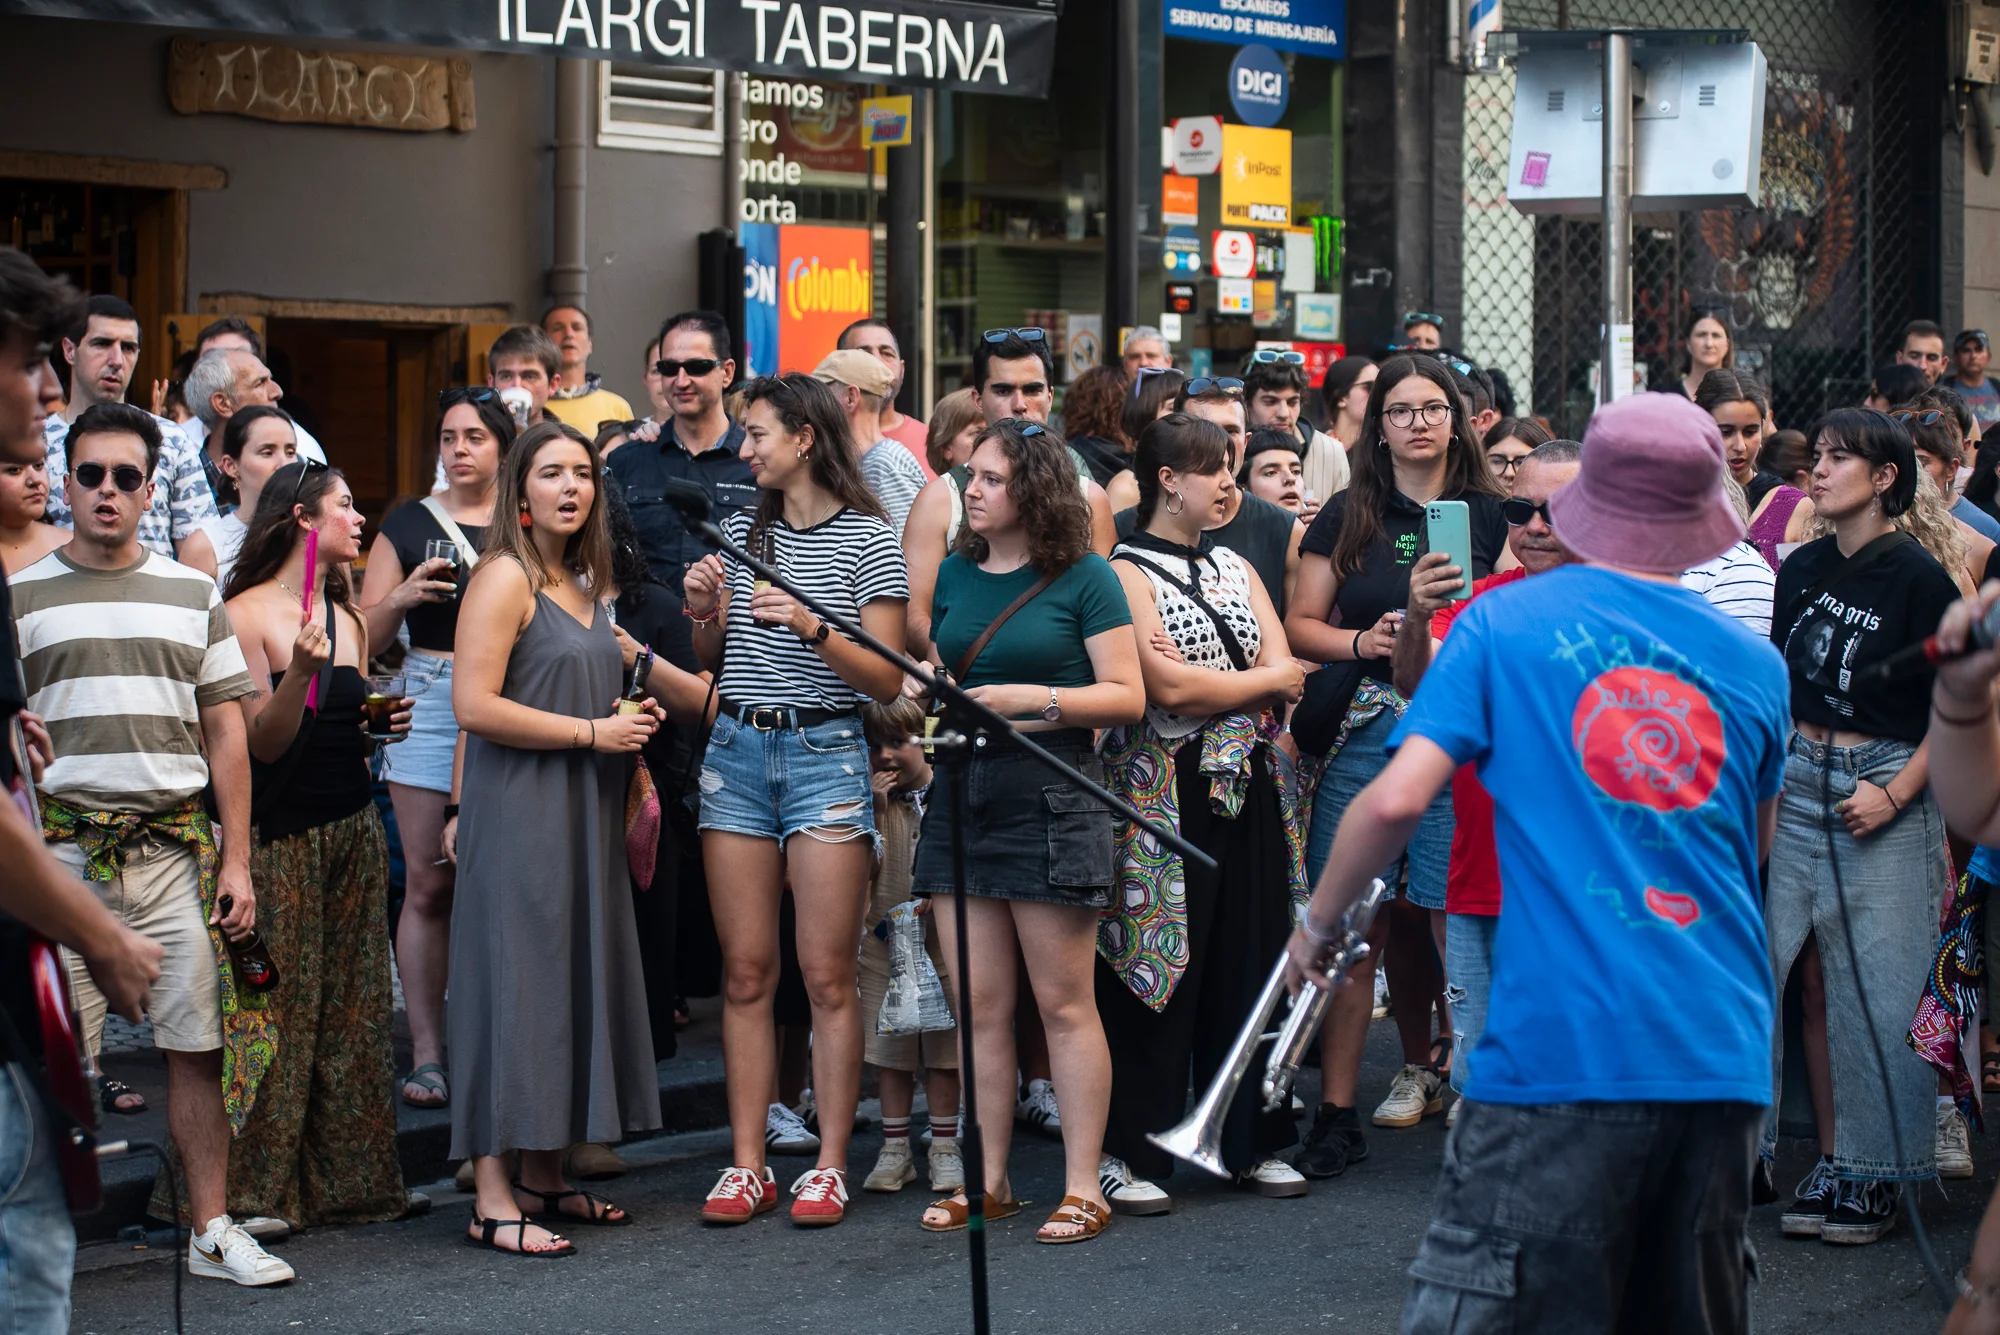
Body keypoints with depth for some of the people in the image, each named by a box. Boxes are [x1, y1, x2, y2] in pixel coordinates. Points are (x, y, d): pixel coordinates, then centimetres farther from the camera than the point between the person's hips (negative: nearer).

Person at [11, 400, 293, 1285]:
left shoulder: (193, 595, 13)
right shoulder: (23, 597, 5)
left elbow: (226, 733, 13)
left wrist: (236, 860, 6)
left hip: (178, 847, 2)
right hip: (63, 846, -2)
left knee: (200, 1043, 3)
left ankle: (211, 1230, 12)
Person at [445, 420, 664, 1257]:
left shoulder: (583, 583, 16)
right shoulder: (505, 577, -10)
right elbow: (474, 706, -18)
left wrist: (631, 719, 10)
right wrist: (593, 732, -15)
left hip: (581, 811, 9)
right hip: (517, 810, -9)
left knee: (575, 978, 10)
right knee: (513, 983, -8)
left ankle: (543, 1178, 18)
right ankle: (492, 1198, -6)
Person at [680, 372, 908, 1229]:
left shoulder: (868, 539, -3)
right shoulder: (743, 530, 13)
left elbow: (887, 680, -7)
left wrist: (813, 628, -20)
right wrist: (705, 615, 0)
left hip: (826, 754, -5)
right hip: (736, 750, 5)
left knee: (827, 974, -3)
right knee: (746, 972, 4)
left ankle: (829, 1165, 3)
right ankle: (747, 1164, 7)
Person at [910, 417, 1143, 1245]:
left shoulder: (1083, 578, -3)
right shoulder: (954, 574, 13)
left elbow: (1127, 696, -6)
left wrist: (1036, 698, -16)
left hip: (1050, 799, -5)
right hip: (962, 795, 5)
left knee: (1064, 1002, -1)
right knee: (981, 1004, 8)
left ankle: (1083, 1188, 4)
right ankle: (988, 1182, 15)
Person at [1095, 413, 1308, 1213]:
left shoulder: (1234, 569, 18)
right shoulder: (1124, 571, -5)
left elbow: (1283, 672, 7)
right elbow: (1167, 689, -15)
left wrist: (1204, 683, -12)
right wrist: (1264, 681, -2)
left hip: (1246, 788, 6)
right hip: (1163, 795, -6)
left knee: (1248, 963, 7)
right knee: (1155, 968, -5)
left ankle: (1251, 1143, 17)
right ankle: (1126, 1155, 2)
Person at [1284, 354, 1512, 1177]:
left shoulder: (1488, 516, 9)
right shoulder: (1347, 517, 11)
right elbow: (1300, 625, 10)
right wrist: (1363, 642, -8)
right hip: (1363, 732, 1)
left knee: (1454, 916, -6)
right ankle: (1336, 1115, 2)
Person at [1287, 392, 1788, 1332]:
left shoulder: (1502, 623, 1)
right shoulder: (1754, 665, 10)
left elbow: (1397, 799, -7)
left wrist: (1318, 923, 9)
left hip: (1563, 1046, -4)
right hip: (1724, 1058, 4)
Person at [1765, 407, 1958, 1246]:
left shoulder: (1918, 579, -8)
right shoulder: (1801, 572, 10)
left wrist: (1896, 793, -15)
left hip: (1887, 788, -5)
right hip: (1803, 784, 5)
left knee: (1879, 986, -3)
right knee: (1815, 980, 4)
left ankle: (1875, 1177, 5)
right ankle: (1828, 1165, 12)